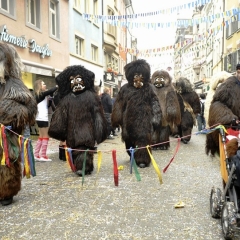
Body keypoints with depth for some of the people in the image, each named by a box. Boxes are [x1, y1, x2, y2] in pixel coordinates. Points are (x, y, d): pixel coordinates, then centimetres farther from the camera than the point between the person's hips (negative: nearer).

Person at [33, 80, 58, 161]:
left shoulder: (40, 95, 15)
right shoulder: (41, 94, -9)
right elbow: (50, 91, -17)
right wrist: (57, 86, -3)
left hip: (40, 118, 9)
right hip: (42, 118, -9)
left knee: (41, 137, 13)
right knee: (45, 137, -3)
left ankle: (36, 155, 15)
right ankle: (43, 156, 0)